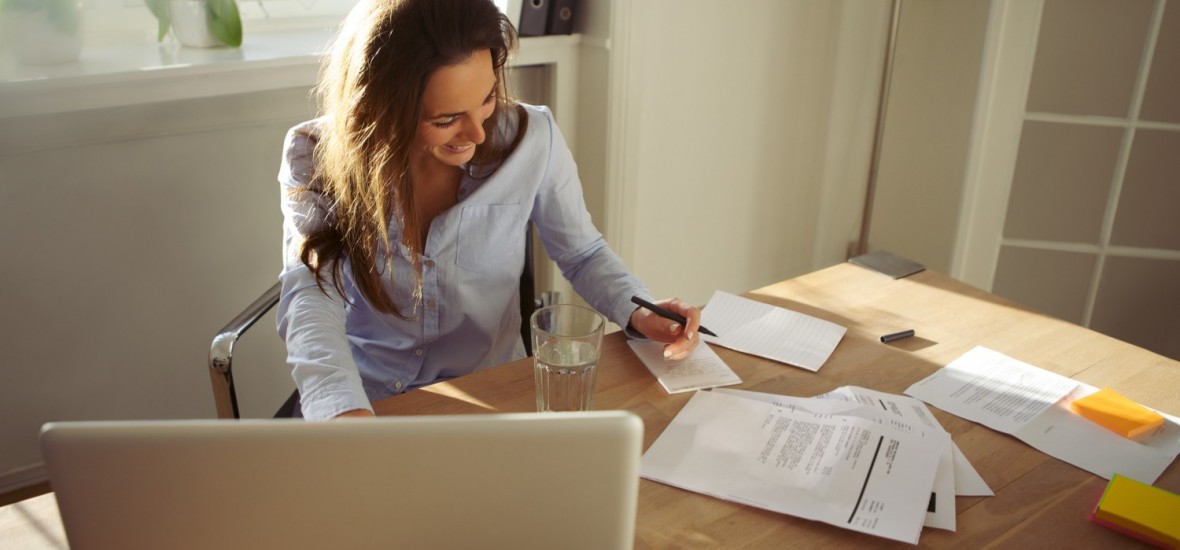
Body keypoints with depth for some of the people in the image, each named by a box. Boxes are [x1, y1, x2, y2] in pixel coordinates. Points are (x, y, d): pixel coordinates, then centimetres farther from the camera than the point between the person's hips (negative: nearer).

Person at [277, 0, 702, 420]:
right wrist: (343, 410, -42)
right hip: (364, 400, 0)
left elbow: (583, 254, 5)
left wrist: (636, 312, -14)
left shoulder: (531, 138, -10)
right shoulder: (317, 158, -12)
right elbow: (311, 296, -24)